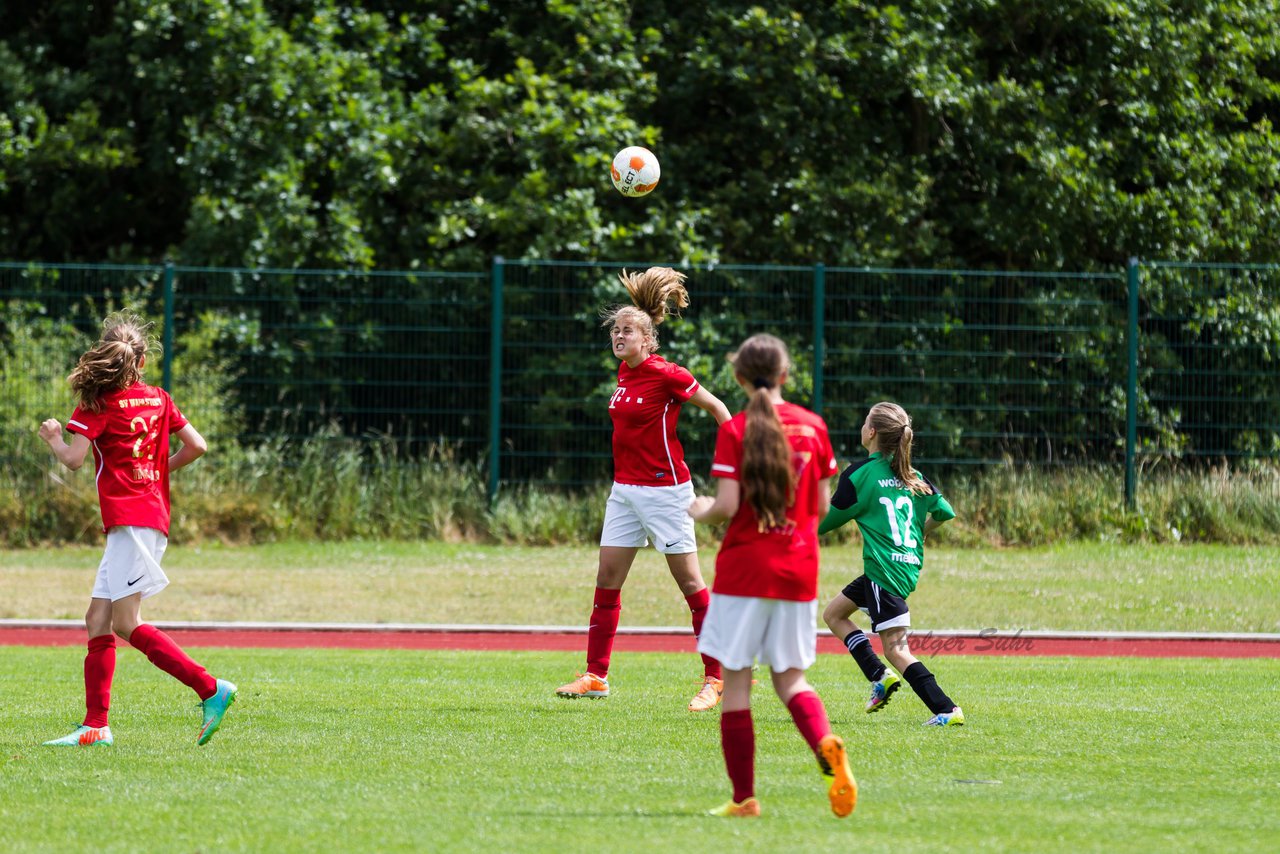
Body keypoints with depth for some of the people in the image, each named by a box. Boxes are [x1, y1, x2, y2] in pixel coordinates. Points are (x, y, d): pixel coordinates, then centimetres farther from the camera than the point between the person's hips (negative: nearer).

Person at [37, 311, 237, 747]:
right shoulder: (158, 399, 13)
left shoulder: (97, 403, -5)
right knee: (98, 619, 7)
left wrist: (52, 437, 9)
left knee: (127, 622, -13)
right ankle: (95, 726, 3)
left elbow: (73, 459, -12)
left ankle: (211, 689, -18)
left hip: (129, 517, -8)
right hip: (154, 512, 8)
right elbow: (197, 446, 13)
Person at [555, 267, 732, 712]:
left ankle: (715, 678, 3)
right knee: (607, 580, 5)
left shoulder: (666, 374, -14)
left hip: (663, 488, -8)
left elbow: (716, 407, -6)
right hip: (625, 488, 8)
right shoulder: (624, 372, 7)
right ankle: (596, 675, 10)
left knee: (691, 583, -2)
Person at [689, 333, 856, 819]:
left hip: (743, 569, -4)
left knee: (735, 683, 5)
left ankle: (744, 797, 4)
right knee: (790, 679, 12)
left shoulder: (735, 431, -8)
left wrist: (702, 510, 8)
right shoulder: (812, 427, 3)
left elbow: (727, 506, -14)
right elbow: (821, 506, 7)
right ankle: (827, 747, -19)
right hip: (798, 572, 4)